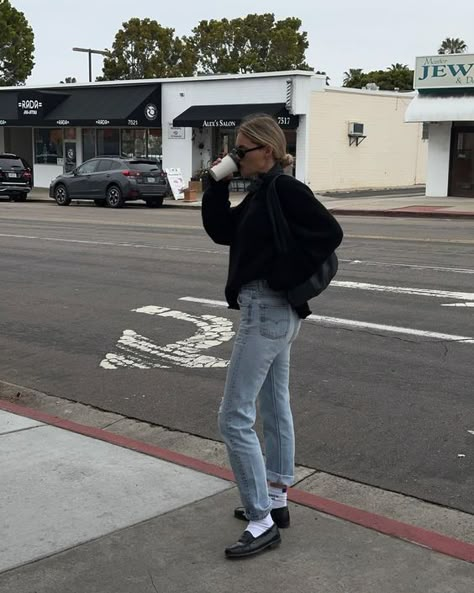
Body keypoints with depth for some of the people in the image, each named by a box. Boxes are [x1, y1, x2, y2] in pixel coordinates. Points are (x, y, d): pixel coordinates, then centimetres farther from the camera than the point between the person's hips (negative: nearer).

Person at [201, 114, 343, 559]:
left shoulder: (286, 190, -17)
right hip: (274, 311, 11)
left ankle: (262, 522, 0)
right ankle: (275, 501, 29)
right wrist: (217, 184, 2)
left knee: (234, 418, -7)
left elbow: (330, 234, -22)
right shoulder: (261, 193, 11)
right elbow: (221, 230, 12)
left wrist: (290, 279, -19)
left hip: (266, 310, -11)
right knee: (274, 407, 17)